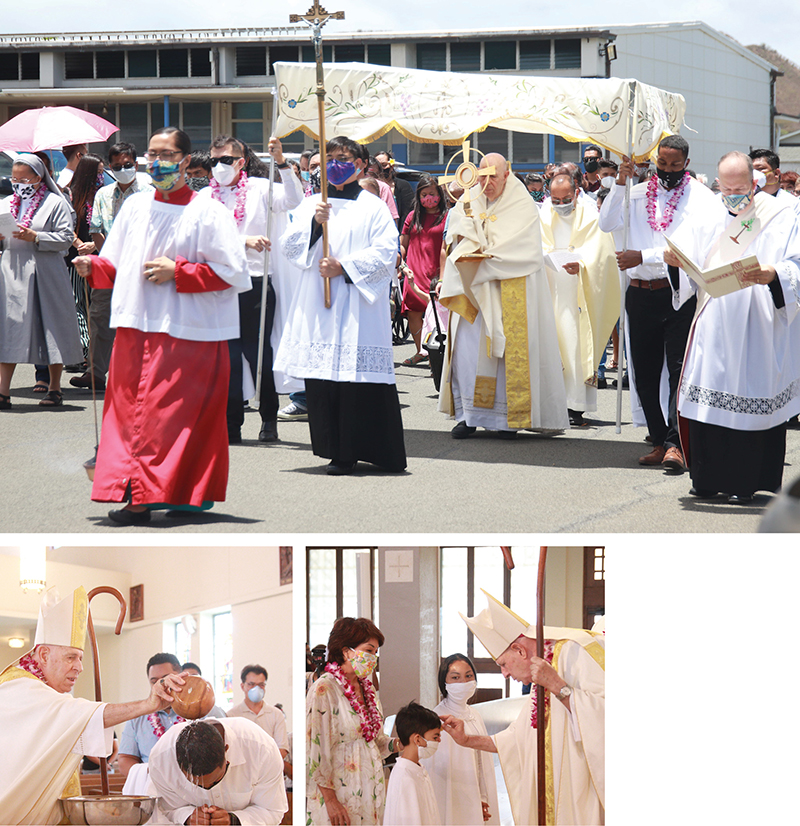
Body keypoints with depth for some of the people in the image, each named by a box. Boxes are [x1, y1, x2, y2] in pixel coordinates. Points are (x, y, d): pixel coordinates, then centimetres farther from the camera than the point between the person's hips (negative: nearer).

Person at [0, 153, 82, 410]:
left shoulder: (56, 203, 0)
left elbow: (66, 238, -7)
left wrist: (35, 238, -17)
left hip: (45, 275, -4)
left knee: (52, 329, 2)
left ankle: (54, 389, 13)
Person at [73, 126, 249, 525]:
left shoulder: (208, 213, -3)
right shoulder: (136, 207, 12)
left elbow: (234, 272, -7)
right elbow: (115, 264, 19)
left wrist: (178, 272, -12)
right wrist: (92, 267, -3)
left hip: (187, 332, -5)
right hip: (136, 328, 5)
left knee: (169, 415, -8)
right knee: (131, 411, 3)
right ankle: (137, 494, 8)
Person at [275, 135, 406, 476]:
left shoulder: (372, 207, 6)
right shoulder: (309, 205, 16)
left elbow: (386, 252, -3)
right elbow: (290, 247, 6)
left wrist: (344, 267, -12)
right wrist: (314, 224, -11)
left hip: (357, 304, -3)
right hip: (318, 307, 3)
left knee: (357, 376, -9)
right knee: (322, 378, -1)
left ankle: (354, 451, -4)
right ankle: (334, 449, 6)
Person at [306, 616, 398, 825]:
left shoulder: (366, 688, 11)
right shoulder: (324, 689, -13)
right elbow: (317, 749, -16)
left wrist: (396, 744, -1)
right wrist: (330, 800, -19)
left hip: (369, 790, 7)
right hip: (339, 791, -7)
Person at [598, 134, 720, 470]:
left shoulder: (701, 198, -1)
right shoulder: (638, 194, 11)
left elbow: (689, 247, -13)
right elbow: (606, 224, 0)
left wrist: (643, 257, -20)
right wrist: (620, 184, -10)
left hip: (681, 294, -4)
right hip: (641, 294, 4)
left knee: (680, 369, -11)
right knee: (644, 373, 6)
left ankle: (674, 443, -16)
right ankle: (659, 440, 14)